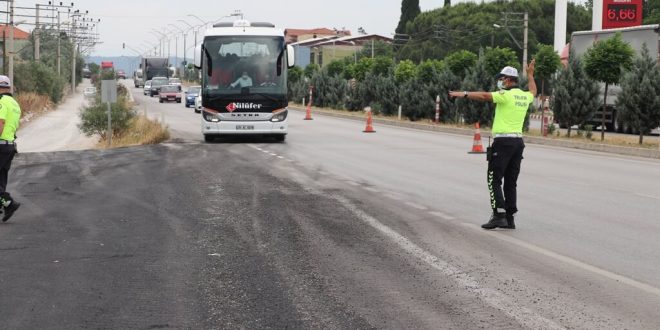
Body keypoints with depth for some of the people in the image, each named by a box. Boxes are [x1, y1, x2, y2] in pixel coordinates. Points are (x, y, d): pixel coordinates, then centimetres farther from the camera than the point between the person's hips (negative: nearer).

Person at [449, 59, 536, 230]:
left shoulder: (506, 95, -11)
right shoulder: (525, 96, 12)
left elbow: (484, 96, -22)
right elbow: (533, 91, 36)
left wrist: (464, 94, -20)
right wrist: (530, 75, 50)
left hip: (503, 141, -8)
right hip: (518, 142, 8)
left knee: (494, 180, -5)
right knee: (511, 182, 10)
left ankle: (499, 215, -14)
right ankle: (509, 218, 11)